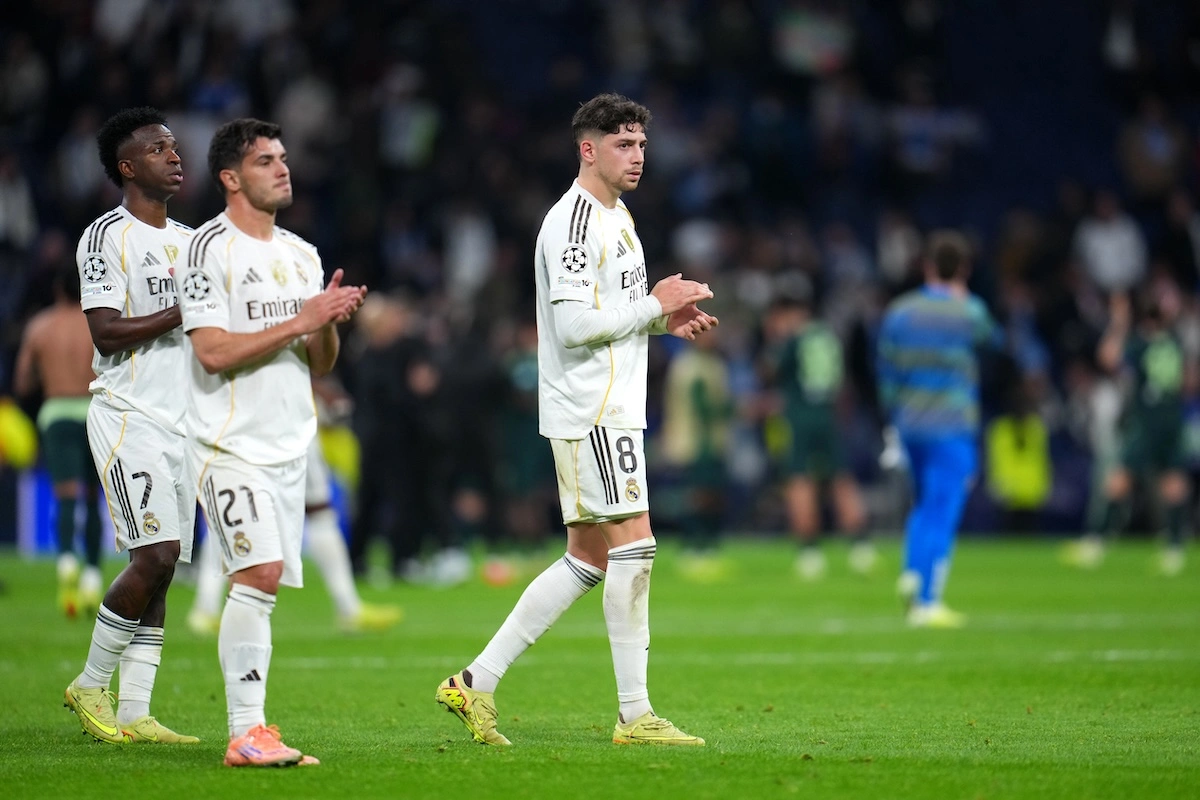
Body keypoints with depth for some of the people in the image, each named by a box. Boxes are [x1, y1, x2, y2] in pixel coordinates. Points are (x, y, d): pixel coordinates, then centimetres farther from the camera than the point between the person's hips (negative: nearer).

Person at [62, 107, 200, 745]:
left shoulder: (189, 240, 18)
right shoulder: (107, 237, -7)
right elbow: (108, 333, -17)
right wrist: (185, 311, -19)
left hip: (180, 421, 8)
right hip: (127, 413, -8)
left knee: (160, 569, 3)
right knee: (154, 556, -17)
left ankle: (134, 713, 3)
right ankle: (90, 687, -1)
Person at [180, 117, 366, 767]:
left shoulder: (302, 255, 16)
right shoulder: (211, 247, -7)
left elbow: (319, 364, 18)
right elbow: (212, 351, -16)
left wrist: (330, 325, -3)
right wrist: (297, 323, -16)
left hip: (289, 445, 7)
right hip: (232, 441, -7)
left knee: (264, 583, 6)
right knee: (258, 572, -18)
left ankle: (253, 732, 9)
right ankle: (246, 733, -18)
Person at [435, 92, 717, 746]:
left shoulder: (616, 216, 19)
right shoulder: (572, 220, -14)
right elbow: (574, 325, -22)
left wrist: (667, 320, 11)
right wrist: (656, 304, -15)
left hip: (611, 410, 10)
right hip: (591, 409, -10)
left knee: (587, 558, 10)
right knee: (633, 547, -10)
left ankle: (477, 682, 12)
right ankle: (634, 715, -6)